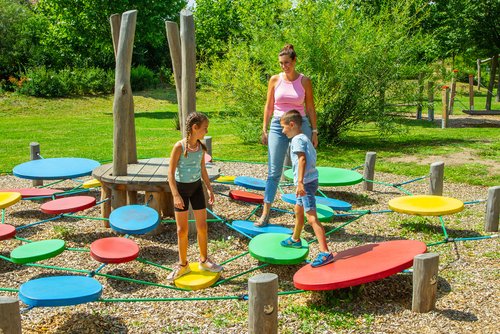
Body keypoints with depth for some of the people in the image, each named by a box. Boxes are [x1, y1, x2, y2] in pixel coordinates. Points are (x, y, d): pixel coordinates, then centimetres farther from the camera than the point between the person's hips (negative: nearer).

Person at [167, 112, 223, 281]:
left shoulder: (201, 147, -2)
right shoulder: (179, 146, -18)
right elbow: (171, 173, -16)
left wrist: (209, 188, 10)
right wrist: (175, 195, -22)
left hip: (197, 187, 4)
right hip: (181, 187, -4)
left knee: (202, 226, 8)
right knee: (182, 230, 4)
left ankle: (204, 260, 26)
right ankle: (183, 264, 20)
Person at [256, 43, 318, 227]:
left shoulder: (304, 81, 0)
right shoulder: (275, 80, 3)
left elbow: (310, 108, 5)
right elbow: (268, 106, 8)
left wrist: (314, 131, 3)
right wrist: (264, 129, 5)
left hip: (300, 125, 0)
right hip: (278, 126, 1)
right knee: (273, 171, -1)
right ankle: (265, 213, 2)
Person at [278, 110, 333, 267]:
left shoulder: (297, 140, -12)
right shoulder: (305, 138, 17)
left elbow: (302, 159, -25)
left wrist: (300, 182, -33)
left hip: (306, 182, -11)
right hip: (310, 180, 11)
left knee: (311, 217, -15)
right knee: (298, 209, 29)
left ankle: (325, 253, -21)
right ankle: (295, 239, 49)